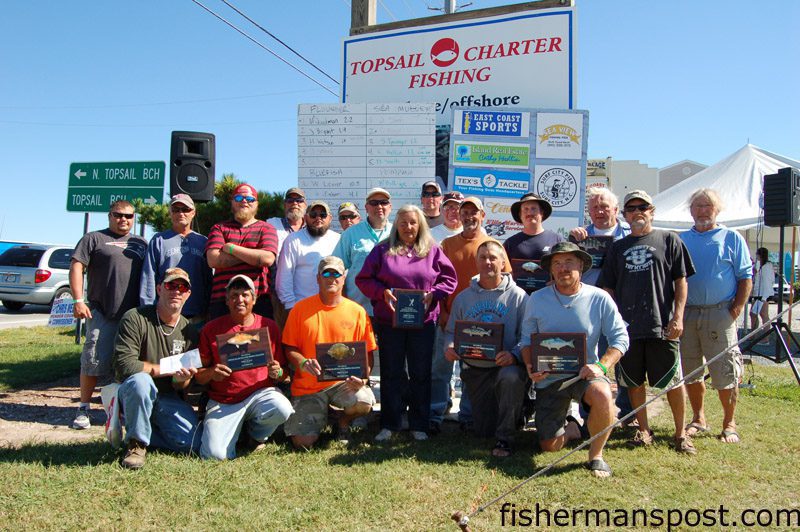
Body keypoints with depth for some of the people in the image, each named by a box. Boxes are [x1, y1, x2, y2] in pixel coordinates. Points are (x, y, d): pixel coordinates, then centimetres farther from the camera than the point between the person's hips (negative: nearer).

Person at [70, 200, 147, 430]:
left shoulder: (141, 244, 18)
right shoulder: (94, 239, 7)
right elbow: (76, 267, -1)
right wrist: (78, 300, -11)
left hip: (134, 314, 4)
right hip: (101, 313, -3)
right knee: (94, 361, -3)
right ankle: (83, 409, 8)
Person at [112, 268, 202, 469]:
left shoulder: (189, 332, 1)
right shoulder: (135, 318, -12)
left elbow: (180, 387, 4)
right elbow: (124, 365, -23)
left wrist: (182, 379, -21)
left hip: (167, 399, 4)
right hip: (132, 392, -3)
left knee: (193, 442, -16)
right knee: (140, 381, -37)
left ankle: (146, 432, 12)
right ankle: (136, 443, -13)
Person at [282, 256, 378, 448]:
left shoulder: (357, 311, 1)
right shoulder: (301, 308, 1)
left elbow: (367, 352, 3)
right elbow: (289, 348, 3)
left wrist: (363, 377, -16)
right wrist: (302, 363, -18)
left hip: (344, 381, 0)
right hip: (308, 385, 0)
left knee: (364, 402, -32)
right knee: (303, 442, -14)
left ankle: (343, 422, 6)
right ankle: (320, 417, 24)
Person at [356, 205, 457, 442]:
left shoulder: (432, 251, 7)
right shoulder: (383, 250, 5)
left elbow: (449, 278, 8)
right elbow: (363, 279, 4)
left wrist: (433, 294, -7)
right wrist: (382, 292, -11)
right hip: (389, 322, 0)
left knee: (421, 374, 7)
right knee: (391, 374, 7)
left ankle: (419, 425, 18)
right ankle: (389, 424, 17)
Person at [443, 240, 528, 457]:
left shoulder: (518, 296, -3)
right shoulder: (463, 297, 8)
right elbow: (451, 331, 10)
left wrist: (514, 355, -28)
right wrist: (449, 347, -12)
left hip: (507, 365, -4)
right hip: (475, 370, 4)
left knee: (510, 377, -41)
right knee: (483, 430, 6)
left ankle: (505, 439, -21)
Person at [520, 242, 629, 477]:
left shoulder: (599, 298, -5)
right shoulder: (537, 299, -1)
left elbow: (620, 338, -4)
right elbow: (527, 339, 6)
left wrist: (601, 366, -20)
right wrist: (530, 366, -13)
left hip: (585, 372, -2)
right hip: (548, 378, 2)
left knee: (602, 395, -38)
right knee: (549, 446, -1)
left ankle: (596, 455, -10)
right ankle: (570, 429, 38)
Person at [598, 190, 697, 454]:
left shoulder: (669, 240, 7)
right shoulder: (617, 247, 14)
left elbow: (681, 281, 3)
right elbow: (609, 287, 14)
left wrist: (678, 316, -7)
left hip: (662, 325, -3)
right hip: (628, 326, 3)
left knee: (672, 381, 2)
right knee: (634, 381, 9)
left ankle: (681, 432, 17)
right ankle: (643, 430, 23)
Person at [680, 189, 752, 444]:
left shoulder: (731, 238, 5)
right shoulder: (680, 239, 12)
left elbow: (746, 277, 3)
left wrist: (738, 306, -8)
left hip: (719, 314, -3)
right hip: (687, 314, 3)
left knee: (724, 373, -2)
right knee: (690, 372, 10)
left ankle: (729, 424, 13)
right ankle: (698, 419, 25)